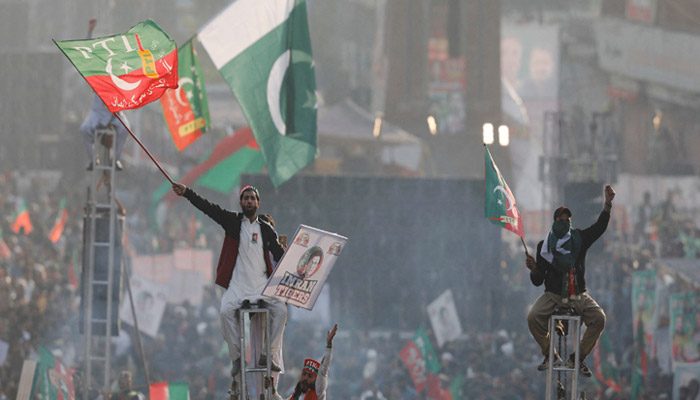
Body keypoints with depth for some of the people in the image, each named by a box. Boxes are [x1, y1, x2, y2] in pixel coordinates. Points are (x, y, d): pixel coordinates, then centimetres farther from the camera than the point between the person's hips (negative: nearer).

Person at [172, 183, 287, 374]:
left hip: (262, 283, 2)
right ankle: (236, 357, -15)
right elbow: (208, 208, 0)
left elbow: (279, 254, 17)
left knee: (281, 309, -19)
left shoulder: (266, 229, 12)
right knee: (226, 310, -27)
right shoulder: (233, 221, 8)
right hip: (237, 284, -2)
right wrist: (186, 193, -9)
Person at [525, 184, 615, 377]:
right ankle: (551, 355, -8)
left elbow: (600, 227, -9)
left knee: (599, 318, -24)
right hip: (553, 295, -1)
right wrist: (533, 269, -20)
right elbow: (537, 281, 3)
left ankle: (577, 358, -11)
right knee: (533, 318, -27)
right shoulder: (544, 245, 3)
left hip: (578, 296, 1)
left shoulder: (580, 239, 6)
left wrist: (608, 204, -22)